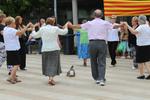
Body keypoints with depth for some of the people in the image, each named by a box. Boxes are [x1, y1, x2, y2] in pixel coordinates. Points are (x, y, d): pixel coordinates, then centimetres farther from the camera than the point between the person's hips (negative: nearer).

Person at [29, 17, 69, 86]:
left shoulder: (42, 29, -1)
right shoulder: (55, 29, -5)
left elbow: (36, 35, 15)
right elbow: (64, 32, 11)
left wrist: (31, 35, 37)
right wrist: (66, 26, 32)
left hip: (45, 49, 2)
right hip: (54, 49, -2)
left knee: (47, 63, 14)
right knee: (53, 63, 0)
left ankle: (50, 78, 17)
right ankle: (51, 78, -16)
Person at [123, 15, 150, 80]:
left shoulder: (141, 27, -16)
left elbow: (133, 32, -31)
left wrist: (127, 25, -27)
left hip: (141, 46, -7)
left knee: (140, 61, 4)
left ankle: (142, 75, 9)